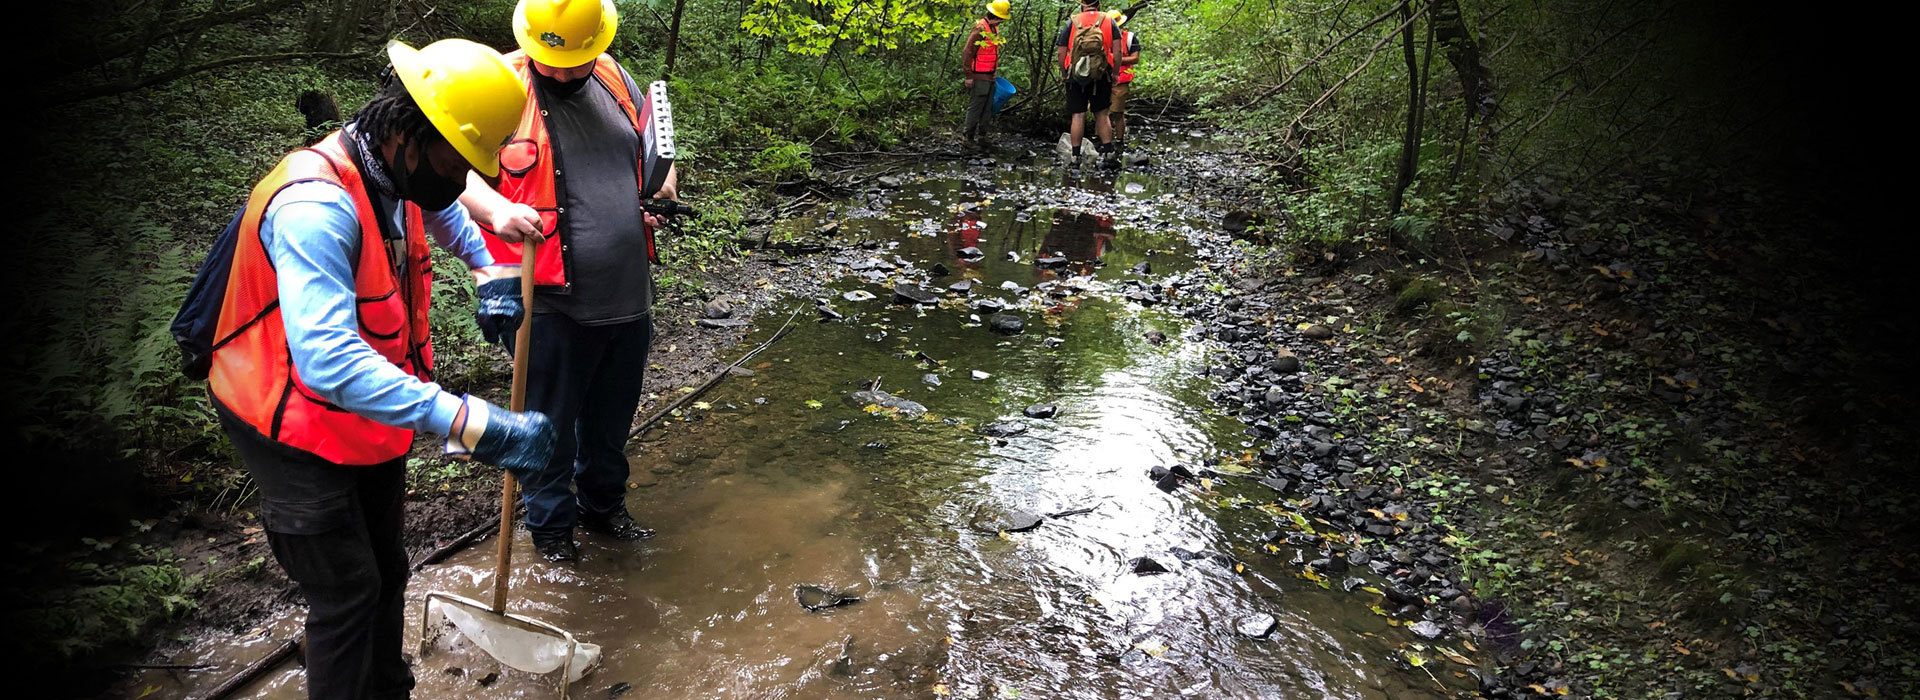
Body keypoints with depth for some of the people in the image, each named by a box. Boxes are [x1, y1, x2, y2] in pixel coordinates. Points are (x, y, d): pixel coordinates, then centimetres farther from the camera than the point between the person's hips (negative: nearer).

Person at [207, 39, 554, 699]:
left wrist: (490, 269, 8)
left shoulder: (401, 173, -4)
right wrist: (468, 423, -48)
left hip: (373, 419, 9)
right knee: (348, 593, -2)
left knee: (385, 571, 20)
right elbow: (329, 360, -45)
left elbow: (446, 209, 25)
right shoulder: (316, 204, -33)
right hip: (297, 433, -8)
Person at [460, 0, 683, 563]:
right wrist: (495, 208, -35)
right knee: (550, 422, 11)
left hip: (628, 296, 5)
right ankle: (551, 523, 34)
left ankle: (604, 504, 44)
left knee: (612, 416, 22)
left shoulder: (613, 78, 7)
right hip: (552, 303, -5)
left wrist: (664, 193, 2)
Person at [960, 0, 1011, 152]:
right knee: (975, 109, -5)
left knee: (986, 109, 13)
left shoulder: (994, 28, 12)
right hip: (979, 77, -9)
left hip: (990, 77, 9)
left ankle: (981, 138, 20)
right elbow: (967, 53, -18)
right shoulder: (980, 29, -17)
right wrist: (969, 76, -18)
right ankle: (967, 139, 1)